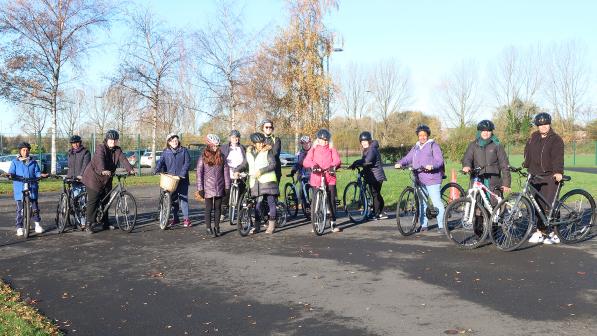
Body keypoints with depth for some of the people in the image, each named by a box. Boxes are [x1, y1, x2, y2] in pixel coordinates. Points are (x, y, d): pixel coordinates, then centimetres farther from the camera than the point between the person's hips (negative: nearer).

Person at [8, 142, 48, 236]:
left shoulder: (33, 162, 11)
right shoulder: (15, 162, 8)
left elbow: (36, 172, 7)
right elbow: (12, 172, 3)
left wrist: (41, 175, -14)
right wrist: (10, 175, -20)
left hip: (32, 188, 1)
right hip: (19, 189, -1)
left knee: (35, 207, 2)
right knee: (20, 209, 0)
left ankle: (37, 224, 17)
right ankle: (19, 227, 8)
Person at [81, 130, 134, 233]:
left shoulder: (117, 150, 2)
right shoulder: (100, 148, -15)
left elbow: (123, 159, -13)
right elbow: (99, 159, -33)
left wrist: (130, 169, -31)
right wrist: (103, 170, -52)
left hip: (106, 180, 7)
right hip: (94, 178, -6)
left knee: (105, 201, 11)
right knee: (93, 202, -8)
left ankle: (105, 223, 21)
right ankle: (89, 225, -4)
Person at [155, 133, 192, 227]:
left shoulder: (183, 151, 1)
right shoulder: (165, 152, 7)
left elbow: (187, 163, -4)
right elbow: (161, 161, -3)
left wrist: (183, 173, -16)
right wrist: (157, 169, -22)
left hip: (182, 179, -3)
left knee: (183, 198, -5)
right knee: (172, 198, 9)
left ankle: (186, 218, -1)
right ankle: (175, 218, 20)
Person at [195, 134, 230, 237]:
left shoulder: (221, 157, 2)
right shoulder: (203, 158, -1)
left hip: (219, 188, 2)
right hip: (208, 187, -2)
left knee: (218, 208, 8)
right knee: (208, 208, 4)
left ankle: (217, 227, 15)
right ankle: (208, 228, 10)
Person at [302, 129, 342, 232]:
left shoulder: (332, 150, 12)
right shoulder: (313, 150, 11)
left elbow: (337, 160, -6)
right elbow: (306, 161, -4)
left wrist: (333, 166, -29)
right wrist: (313, 165, -25)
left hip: (330, 179, 0)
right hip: (316, 179, 0)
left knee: (332, 200, -3)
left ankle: (333, 223, 7)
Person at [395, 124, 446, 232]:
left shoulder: (433, 145, -2)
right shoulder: (416, 147, 18)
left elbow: (440, 160, -10)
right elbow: (408, 158, 12)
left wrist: (432, 165, -29)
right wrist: (400, 163, -7)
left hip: (432, 179, -7)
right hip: (419, 180, 7)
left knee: (437, 202, -9)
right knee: (422, 202, 12)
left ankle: (441, 225, -3)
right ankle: (423, 225, 21)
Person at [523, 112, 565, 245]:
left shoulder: (556, 140, -4)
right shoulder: (533, 137, 13)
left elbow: (558, 157, -17)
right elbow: (528, 153, 21)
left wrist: (558, 172, -30)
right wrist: (525, 166, 9)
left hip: (550, 177, -5)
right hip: (535, 176, 5)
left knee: (550, 205, -7)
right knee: (537, 205, 5)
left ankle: (554, 234, 3)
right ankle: (540, 232, 13)